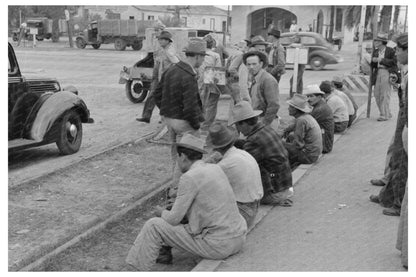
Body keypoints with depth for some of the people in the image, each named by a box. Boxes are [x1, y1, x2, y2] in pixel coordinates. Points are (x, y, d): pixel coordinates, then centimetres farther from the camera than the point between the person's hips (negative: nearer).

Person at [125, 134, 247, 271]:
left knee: (153, 226, 0)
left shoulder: (189, 177, -14)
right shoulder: (216, 169, 11)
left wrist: (162, 213, 13)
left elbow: (174, 219, -9)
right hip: (237, 239, 8)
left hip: (216, 245, -8)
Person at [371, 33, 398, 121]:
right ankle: (388, 113, 19)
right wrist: (373, 60, -4)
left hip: (386, 72, -7)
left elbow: (394, 62, -12)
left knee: (385, 95, -7)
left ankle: (384, 115, -1)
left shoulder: (390, 51, -4)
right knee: (377, 94, 6)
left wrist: (382, 60, -13)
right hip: (377, 73, 7)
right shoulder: (375, 52, 14)